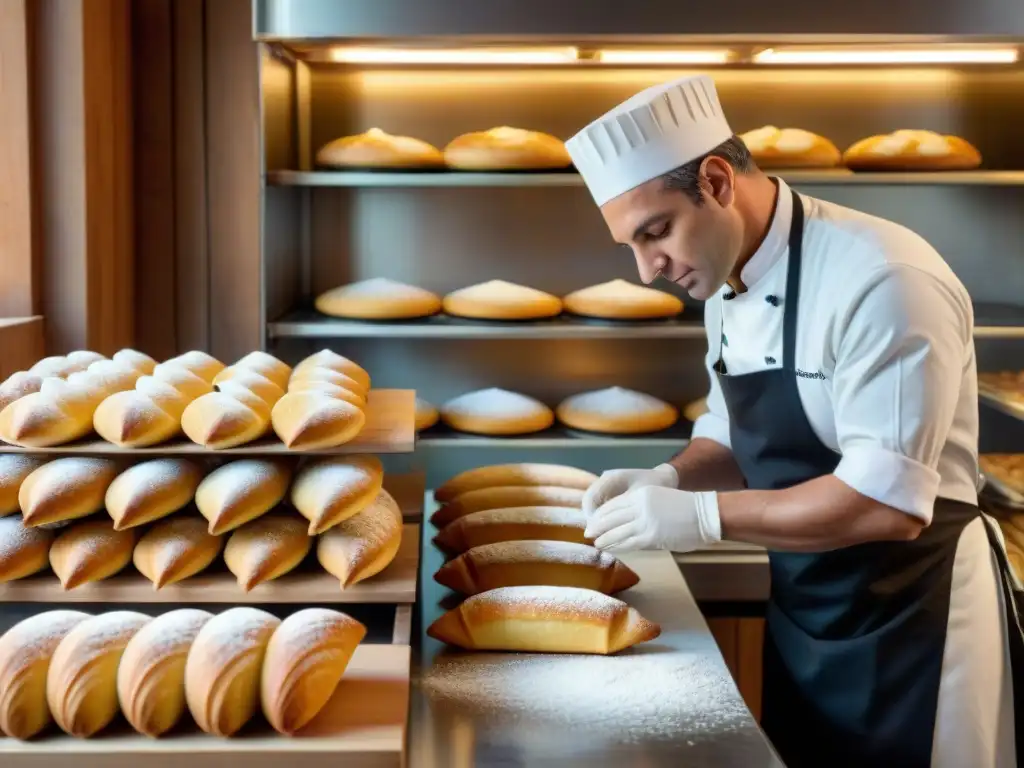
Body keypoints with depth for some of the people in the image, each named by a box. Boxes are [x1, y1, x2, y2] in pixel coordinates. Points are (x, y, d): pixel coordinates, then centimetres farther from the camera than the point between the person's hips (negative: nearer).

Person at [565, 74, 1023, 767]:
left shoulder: (883, 281, -26)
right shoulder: (728, 286, 2)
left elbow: (887, 504, -29)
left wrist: (701, 517, -27)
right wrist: (669, 480, -7)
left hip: (913, 613, -8)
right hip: (803, 608, 8)